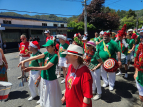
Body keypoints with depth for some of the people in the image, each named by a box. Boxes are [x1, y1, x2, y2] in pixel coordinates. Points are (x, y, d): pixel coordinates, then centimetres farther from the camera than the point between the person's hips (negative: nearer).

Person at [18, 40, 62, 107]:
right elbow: (36, 57, -10)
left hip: (50, 80, -7)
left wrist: (31, 68, -25)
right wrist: (24, 61, -21)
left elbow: (46, 67, -24)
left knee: (51, 99, 7)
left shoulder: (55, 56, -18)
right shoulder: (46, 53, 2)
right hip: (43, 78, 7)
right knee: (44, 96, 22)